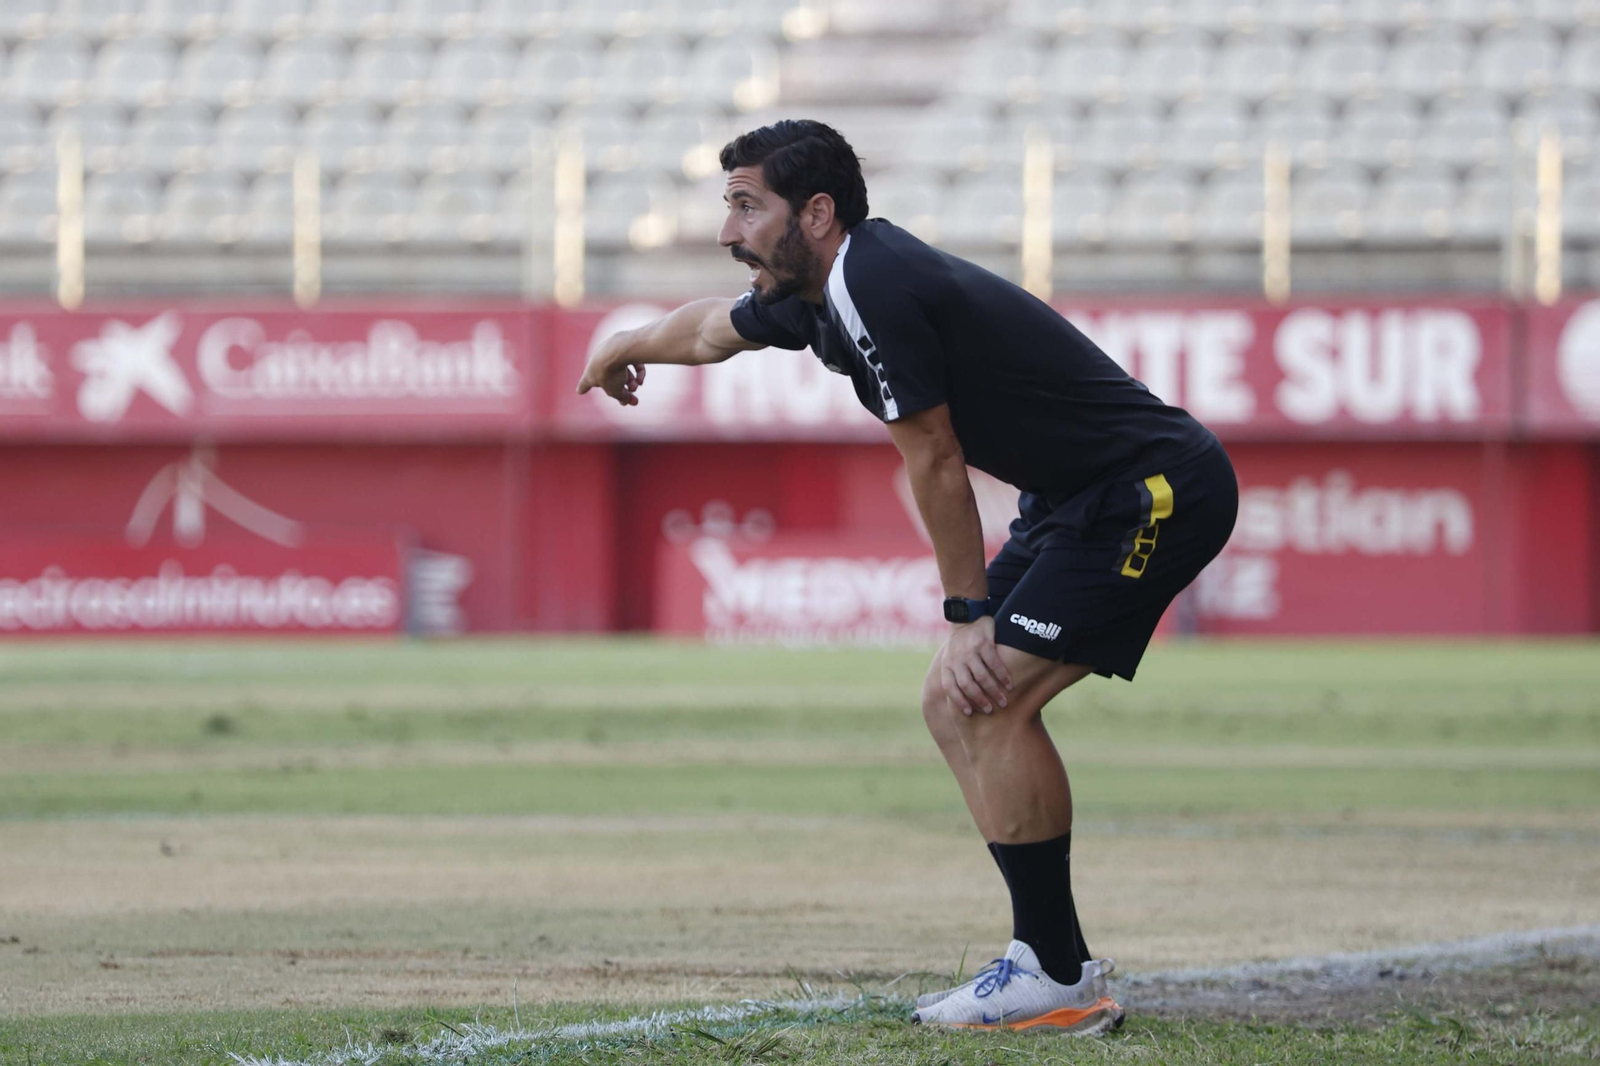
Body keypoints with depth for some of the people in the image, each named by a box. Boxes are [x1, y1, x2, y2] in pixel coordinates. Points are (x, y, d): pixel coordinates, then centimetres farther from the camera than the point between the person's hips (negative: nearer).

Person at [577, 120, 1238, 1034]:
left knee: (989, 700, -17)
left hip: (1155, 489, -10)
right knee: (956, 702, 9)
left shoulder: (878, 289, -20)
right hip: (1079, 501, 10)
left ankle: (1057, 982, -13)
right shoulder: (822, 295, 10)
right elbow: (712, 328, 32)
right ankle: (1059, 962, 12)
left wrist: (971, 612, -8)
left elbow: (935, 460, -16)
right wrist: (626, 348, 52)